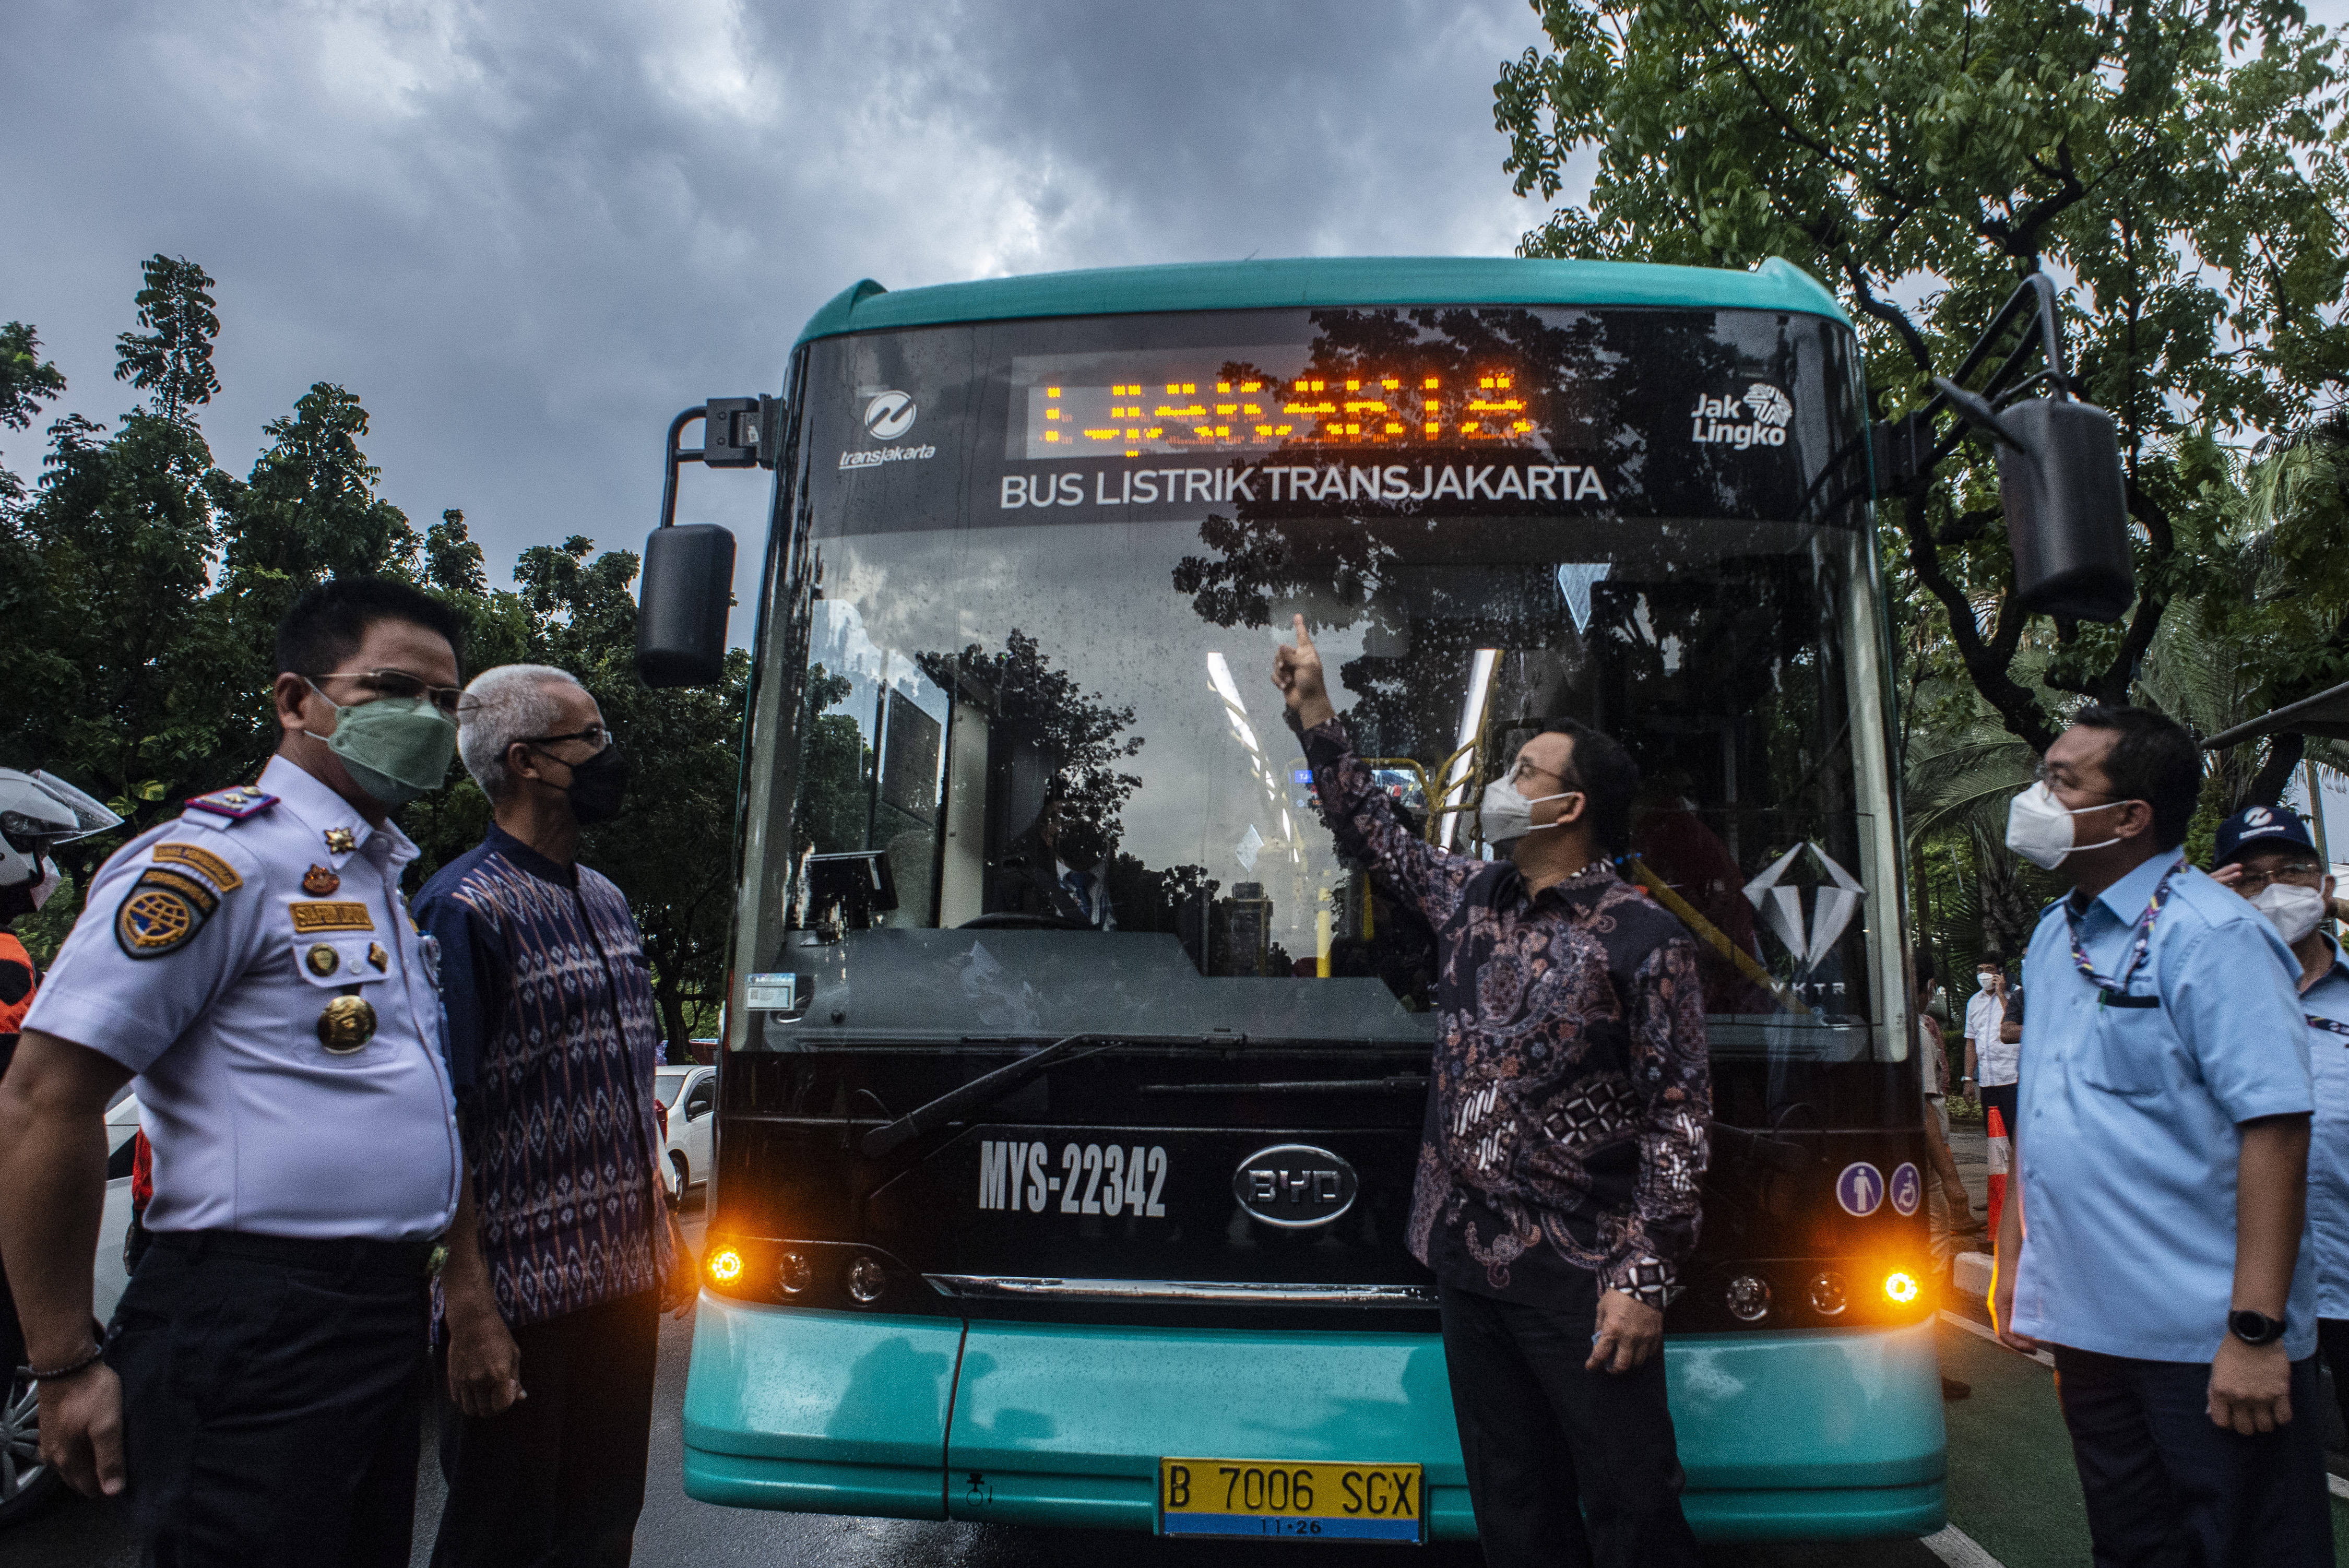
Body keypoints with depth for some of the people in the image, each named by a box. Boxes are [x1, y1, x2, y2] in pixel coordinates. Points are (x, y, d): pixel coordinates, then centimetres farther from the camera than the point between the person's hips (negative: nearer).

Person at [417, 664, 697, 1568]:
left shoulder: (606, 901, 12)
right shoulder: (467, 910, -14)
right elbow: (442, 1126, -17)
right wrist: (469, 1308, -20)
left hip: (624, 1280, 8)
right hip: (520, 1296, -7)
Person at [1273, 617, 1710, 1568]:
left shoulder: (1644, 939, -10)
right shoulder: (1470, 899, 8)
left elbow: (1681, 1113, -11)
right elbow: (1374, 835, 22)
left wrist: (1646, 1276, -16)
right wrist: (1314, 713, 22)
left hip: (1582, 1274, -6)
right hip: (1467, 1258, 6)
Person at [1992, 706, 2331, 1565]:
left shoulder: (2213, 937, -14)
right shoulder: (2053, 936, 10)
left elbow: (2275, 1126, -21)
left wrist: (2256, 1330, -23)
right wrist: (2014, 1256, 16)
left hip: (2206, 1341, -7)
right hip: (2087, 1324, 7)